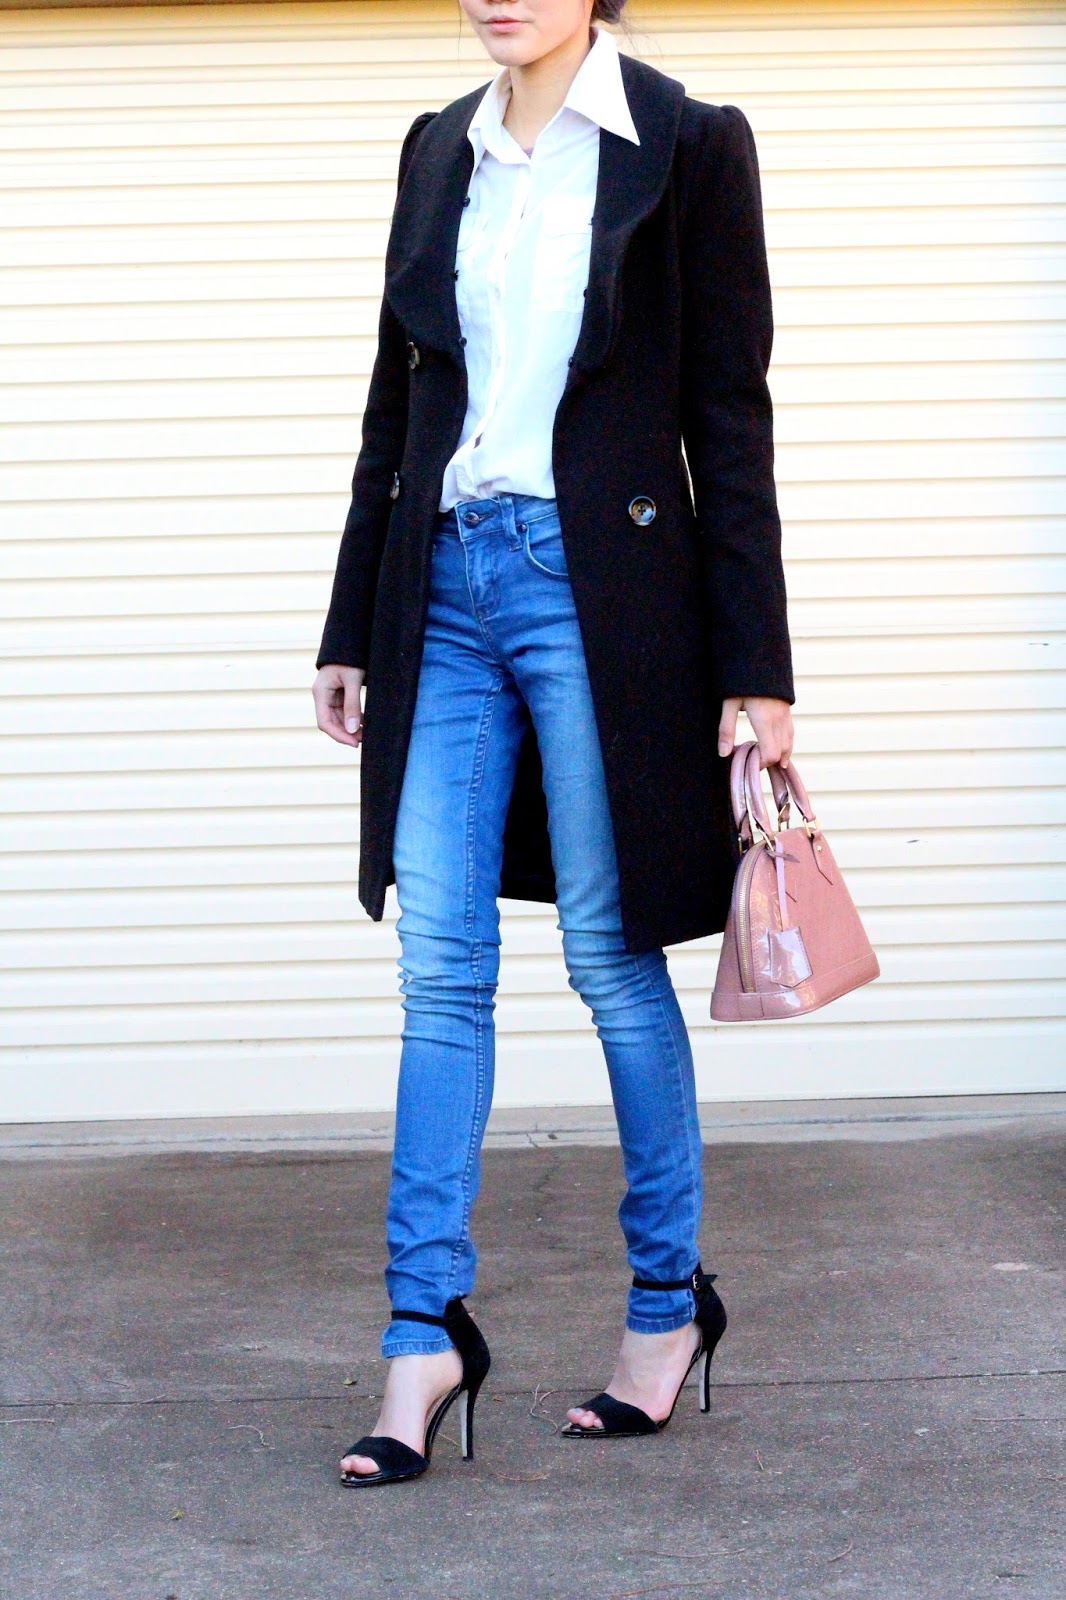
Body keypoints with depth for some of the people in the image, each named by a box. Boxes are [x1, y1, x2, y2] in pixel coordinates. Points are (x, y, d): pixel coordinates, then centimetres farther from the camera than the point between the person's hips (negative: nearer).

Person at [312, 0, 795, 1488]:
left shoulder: (688, 145, -3)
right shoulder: (439, 149, 12)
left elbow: (731, 419, -5)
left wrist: (755, 668, -7)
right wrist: (352, 627, 14)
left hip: (598, 587, -5)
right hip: (447, 582, 5)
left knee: (611, 951, 2)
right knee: (439, 961, 1)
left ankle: (670, 1297, 19)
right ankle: (427, 1334, 5)